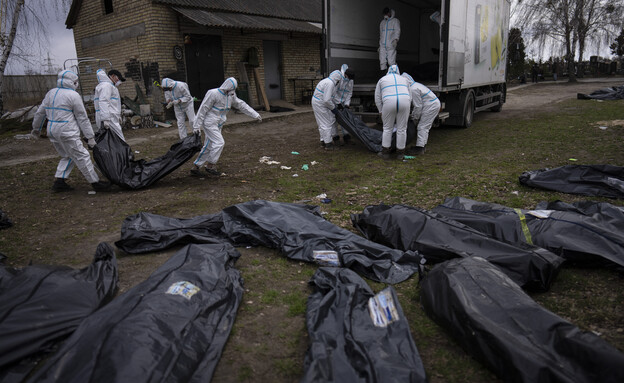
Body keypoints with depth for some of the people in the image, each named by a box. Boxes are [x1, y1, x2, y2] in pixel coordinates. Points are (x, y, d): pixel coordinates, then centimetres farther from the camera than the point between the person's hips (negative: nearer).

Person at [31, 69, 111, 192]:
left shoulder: (51, 93, 13)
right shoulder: (73, 95, -10)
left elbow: (40, 112, 20)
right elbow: (82, 118, -9)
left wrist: (36, 128, 33)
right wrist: (90, 137, -6)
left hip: (52, 131, 8)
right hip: (67, 133, -8)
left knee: (67, 156, 20)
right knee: (82, 157, -3)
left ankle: (59, 182, 16)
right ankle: (95, 183, 0)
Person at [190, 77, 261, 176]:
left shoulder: (230, 95, 7)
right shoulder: (213, 94, -16)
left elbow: (242, 105, 14)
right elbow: (203, 110, -15)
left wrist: (256, 115, 11)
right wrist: (196, 126, -16)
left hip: (217, 125, 8)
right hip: (209, 123, -8)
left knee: (208, 147, 8)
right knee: (219, 143, -14)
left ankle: (195, 167, 16)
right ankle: (210, 166, -1)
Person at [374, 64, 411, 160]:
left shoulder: (382, 80, 21)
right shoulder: (404, 79, 26)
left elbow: (377, 98, 17)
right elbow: (409, 97, 23)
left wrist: (381, 112, 21)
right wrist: (406, 111, 27)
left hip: (389, 103, -1)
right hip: (404, 103, 2)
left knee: (387, 128, 13)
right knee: (402, 129, 10)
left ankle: (385, 152, 17)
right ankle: (400, 153, 18)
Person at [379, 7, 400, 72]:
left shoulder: (395, 21, 8)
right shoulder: (382, 22, 23)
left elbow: (397, 31, -5)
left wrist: (396, 40, -24)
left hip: (391, 45, -5)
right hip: (382, 45, 5)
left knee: (391, 61, -13)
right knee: (382, 61, -3)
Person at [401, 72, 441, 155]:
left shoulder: (413, 90, -20)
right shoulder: (414, 85, 13)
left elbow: (418, 106, -18)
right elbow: (415, 104, 17)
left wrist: (415, 118, -7)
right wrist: (413, 115, 15)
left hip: (431, 106, -11)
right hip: (434, 104, 11)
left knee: (422, 127, -8)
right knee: (425, 127, 16)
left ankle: (419, 148, -6)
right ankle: (421, 145, 23)